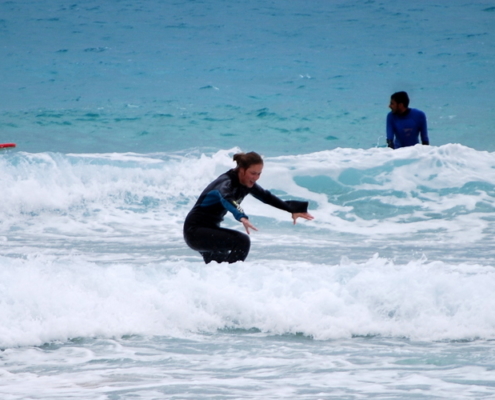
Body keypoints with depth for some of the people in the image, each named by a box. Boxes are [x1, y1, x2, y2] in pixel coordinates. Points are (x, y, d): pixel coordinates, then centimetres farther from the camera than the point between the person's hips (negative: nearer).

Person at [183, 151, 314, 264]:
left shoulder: (246, 184, 1)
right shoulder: (226, 182, -25)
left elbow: (267, 197, 12)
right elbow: (226, 198, -47)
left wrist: (293, 210, 8)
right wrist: (242, 217, -64)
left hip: (210, 229, 10)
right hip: (195, 231, -10)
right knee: (242, 241, -26)